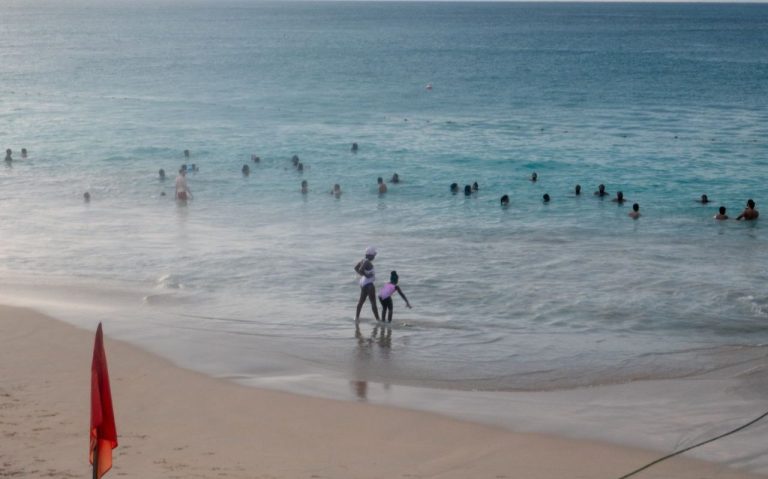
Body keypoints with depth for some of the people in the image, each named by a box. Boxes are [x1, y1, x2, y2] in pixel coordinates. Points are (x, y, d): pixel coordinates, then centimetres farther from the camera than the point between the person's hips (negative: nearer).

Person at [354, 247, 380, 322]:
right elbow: (360, 270, -31)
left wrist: (362, 275, 10)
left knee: (361, 300, 19)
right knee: (373, 302, -6)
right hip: (368, 284, -10)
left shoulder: (364, 260, 7)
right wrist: (366, 275, -19)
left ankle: (357, 317, 26)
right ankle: (378, 319, -4)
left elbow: (356, 268, 15)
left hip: (363, 282, 10)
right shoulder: (367, 262, -21)